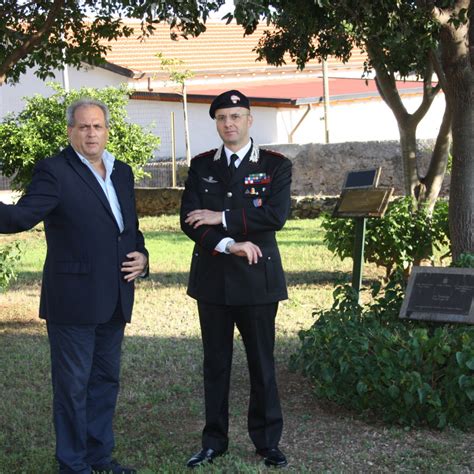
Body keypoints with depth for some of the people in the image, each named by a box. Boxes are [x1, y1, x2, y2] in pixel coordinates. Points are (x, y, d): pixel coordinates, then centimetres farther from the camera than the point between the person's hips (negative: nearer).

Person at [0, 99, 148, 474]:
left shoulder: (122, 172, 12)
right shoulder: (54, 171, -9)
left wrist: (141, 255, 3)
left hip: (114, 299, 7)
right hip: (73, 299, -7)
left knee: (106, 379, 16)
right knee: (73, 385, 3)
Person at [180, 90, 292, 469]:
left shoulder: (276, 165, 0)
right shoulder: (201, 166, 8)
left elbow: (276, 216, -14)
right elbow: (189, 221, -3)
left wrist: (222, 217, -14)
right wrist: (229, 245, -16)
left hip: (257, 278, -2)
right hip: (213, 278, 2)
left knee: (262, 362, 5)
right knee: (216, 362, 9)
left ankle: (267, 441, 18)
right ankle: (214, 441, 20)